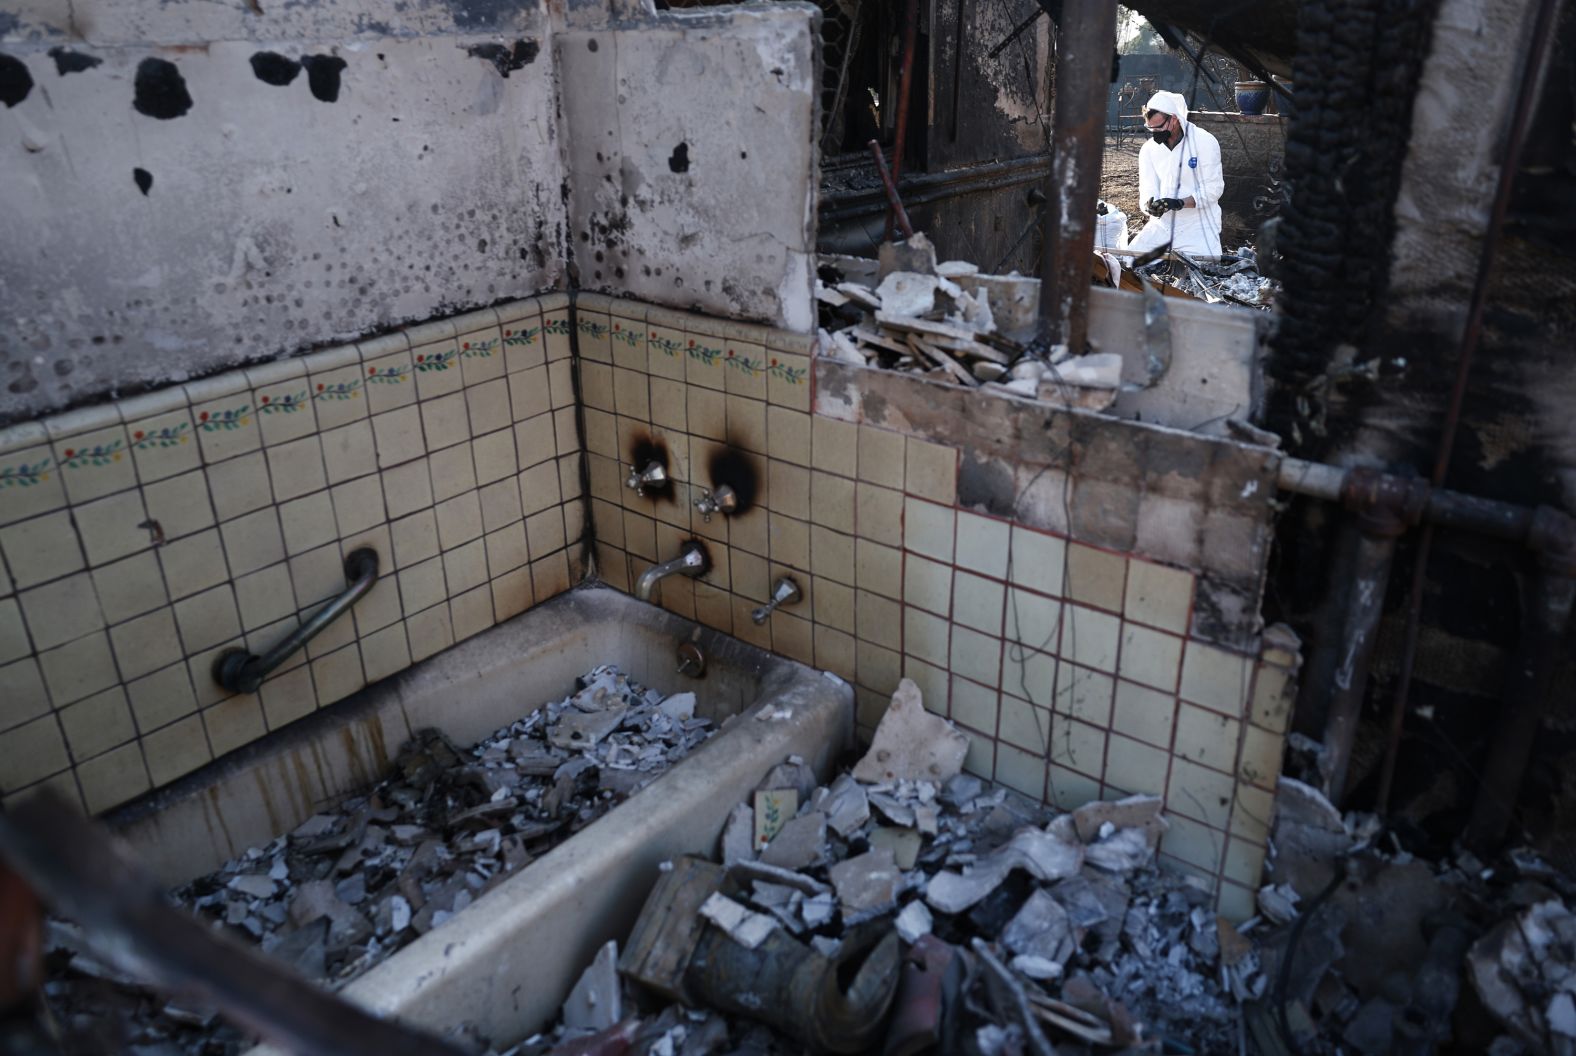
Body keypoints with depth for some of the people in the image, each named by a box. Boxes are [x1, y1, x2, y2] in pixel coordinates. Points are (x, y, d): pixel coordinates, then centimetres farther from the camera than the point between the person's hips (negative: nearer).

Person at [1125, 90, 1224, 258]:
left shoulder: (1205, 142, -11)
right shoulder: (1148, 149, 2)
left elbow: (1213, 189, -13)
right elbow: (1147, 191, -3)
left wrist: (1179, 203, -28)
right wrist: (1150, 206, -28)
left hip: (1198, 227, -4)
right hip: (1161, 224, 4)